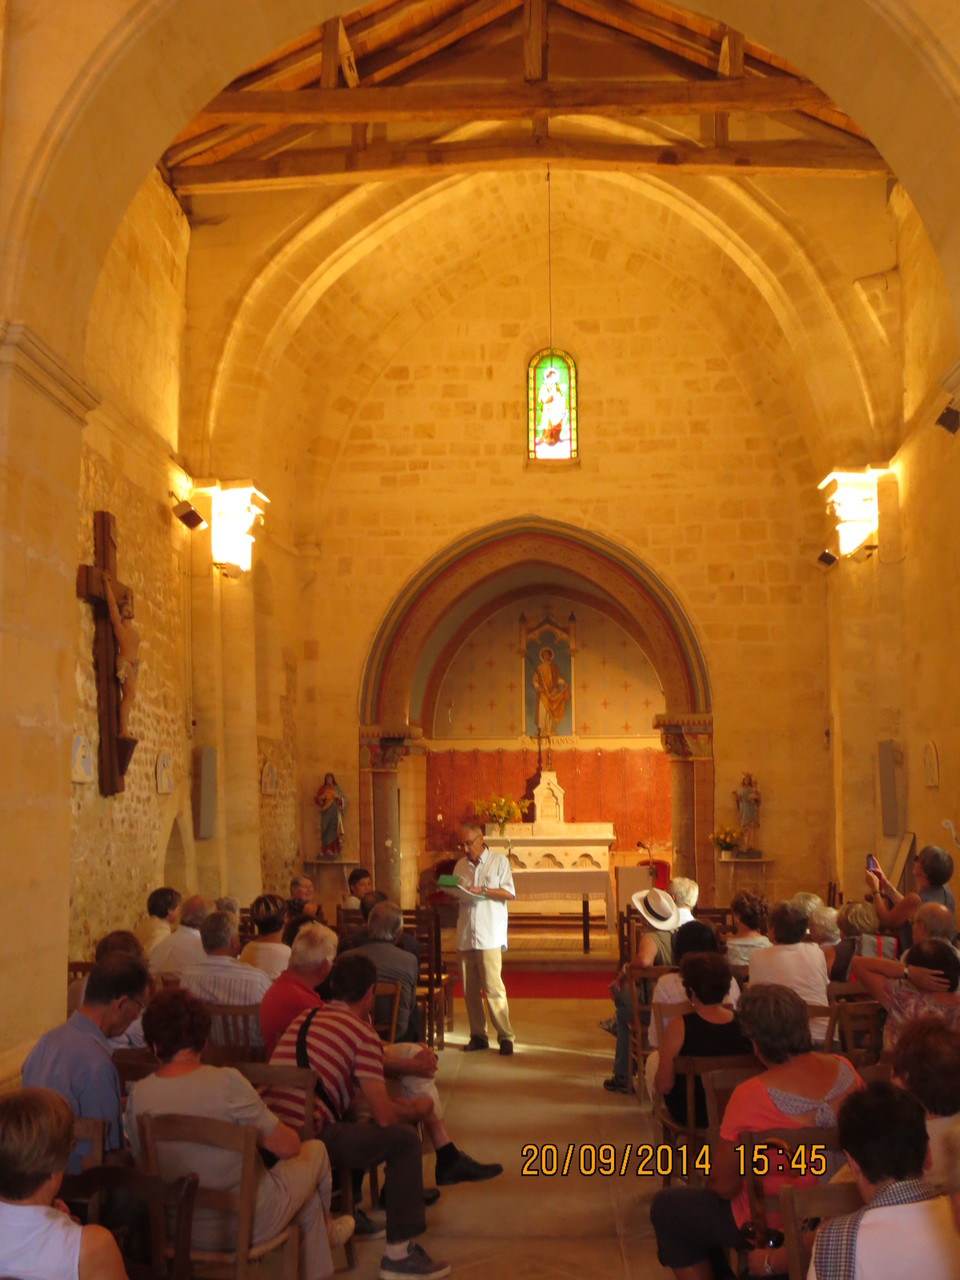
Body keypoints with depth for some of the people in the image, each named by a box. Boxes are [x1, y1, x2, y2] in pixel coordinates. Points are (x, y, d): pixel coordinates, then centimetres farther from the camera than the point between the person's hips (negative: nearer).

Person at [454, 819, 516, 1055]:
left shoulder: (499, 861, 3)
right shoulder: (460, 866, 17)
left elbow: (509, 893, -4)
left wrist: (482, 890, -13)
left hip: (490, 936, -5)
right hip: (465, 936, 5)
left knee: (493, 988, -10)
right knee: (470, 990, 4)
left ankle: (506, 1036, -3)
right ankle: (478, 1035, 13)